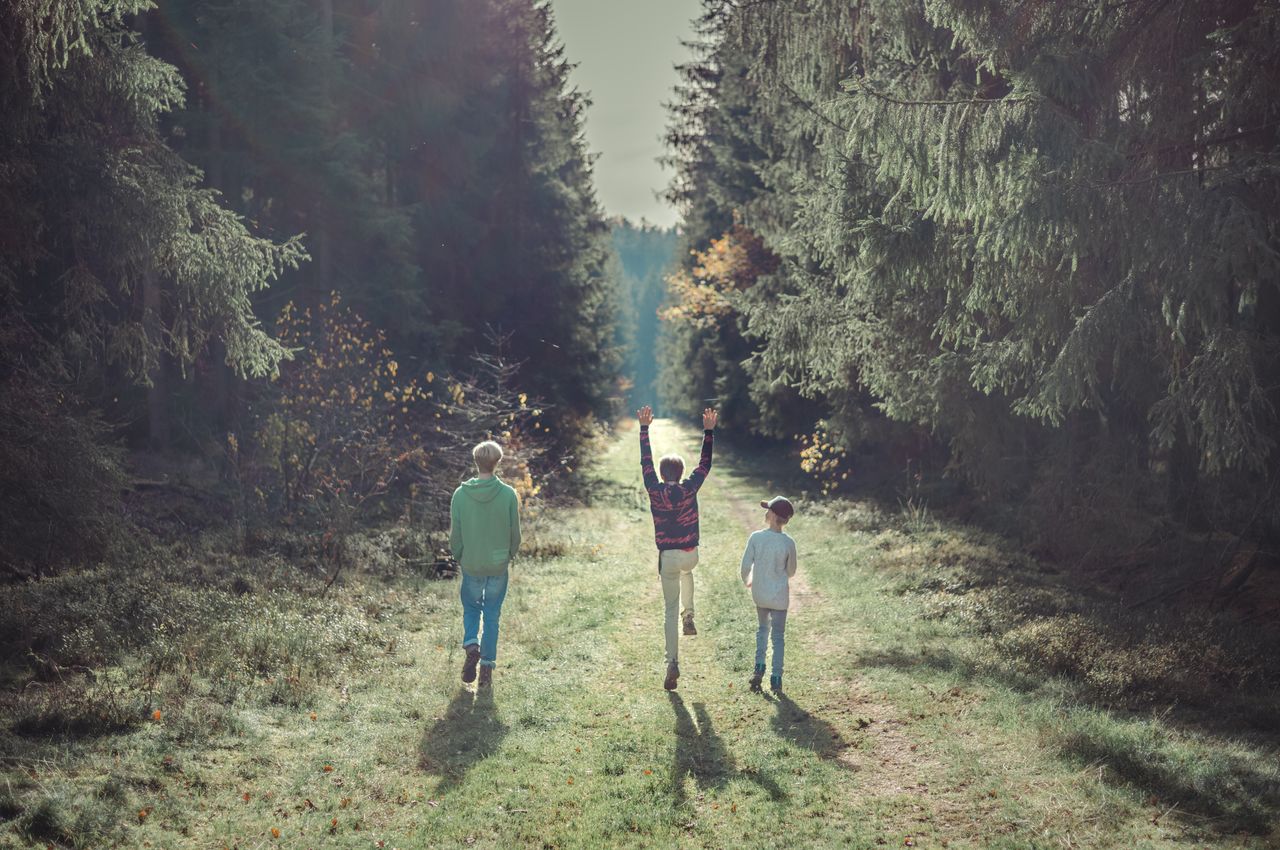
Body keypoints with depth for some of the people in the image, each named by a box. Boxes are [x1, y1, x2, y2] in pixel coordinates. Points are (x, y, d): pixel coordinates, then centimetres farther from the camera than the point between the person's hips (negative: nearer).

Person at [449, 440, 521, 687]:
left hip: (471, 565, 0)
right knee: (492, 615, 12)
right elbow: (515, 533, -4)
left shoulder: (461, 494, -12)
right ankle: (487, 665, 14)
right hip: (499, 565, 0)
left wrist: (458, 556, 13)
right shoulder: (508, 494, -13)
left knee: (471, 608, 21)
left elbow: (454, 534, -4)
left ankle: (471, 645, -3)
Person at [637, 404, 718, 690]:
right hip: (691, 554, 1)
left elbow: (645, 462, 5)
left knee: (670, 610, 4)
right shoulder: (690, 488, -6)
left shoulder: (655, 491, -6)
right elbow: (705, 464, 6)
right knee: (686, 573, 40)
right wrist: (708, 431, 11)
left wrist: (644, 428, 12)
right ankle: (689, 617, 27)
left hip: (667, 557, -1)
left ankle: (673, 663, -6)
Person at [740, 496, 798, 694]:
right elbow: (791, 571, 0)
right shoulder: (788, 543, -12)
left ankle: (759, 667, 14)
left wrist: (747, 581, 13)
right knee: (778, 636, 7)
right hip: (779, 595, -2)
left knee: (763, 629, 24)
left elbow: (746, 565, -8)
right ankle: (776, 679, 6)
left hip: (760, 594, 2)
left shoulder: (756, 537, -12)